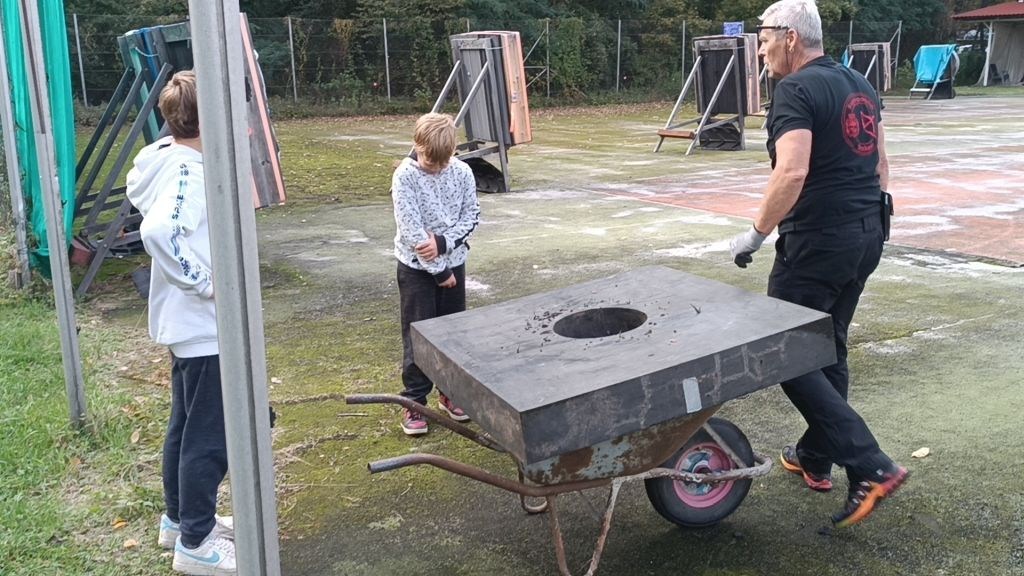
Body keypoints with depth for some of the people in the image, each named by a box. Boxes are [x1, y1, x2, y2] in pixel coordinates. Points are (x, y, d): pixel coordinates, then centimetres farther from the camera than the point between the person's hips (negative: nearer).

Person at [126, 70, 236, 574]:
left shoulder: (172, 160, 6)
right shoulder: (188, 171, -22)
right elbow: (159, 231, -38)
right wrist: (206, 282, -28)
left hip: (188, 323, 10)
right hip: (204, 326, -10)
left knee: (187, 427, 22)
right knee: (209, 438, 2)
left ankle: (180, 518, 38)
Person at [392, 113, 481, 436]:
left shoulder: (461, 172, -4)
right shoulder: (405, 176, -16)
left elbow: (472, 216, -2)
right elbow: (410, 229, -19)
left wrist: (443, 242, -18)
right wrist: (437, 271, -17)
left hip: (453, 262, 4)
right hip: (417, 267, -4)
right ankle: (414, 401, 13)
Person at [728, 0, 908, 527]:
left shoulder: (795, 91, -15)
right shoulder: (858, 84, 13)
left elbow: (792, 172, -27)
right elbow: (880, 163, 18)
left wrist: (756, 234, -19)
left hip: (817, 242, -9)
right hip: (868, 236, 9)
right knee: (829, 349, 19)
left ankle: (870, 467, -6)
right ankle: (815, 457, 30)